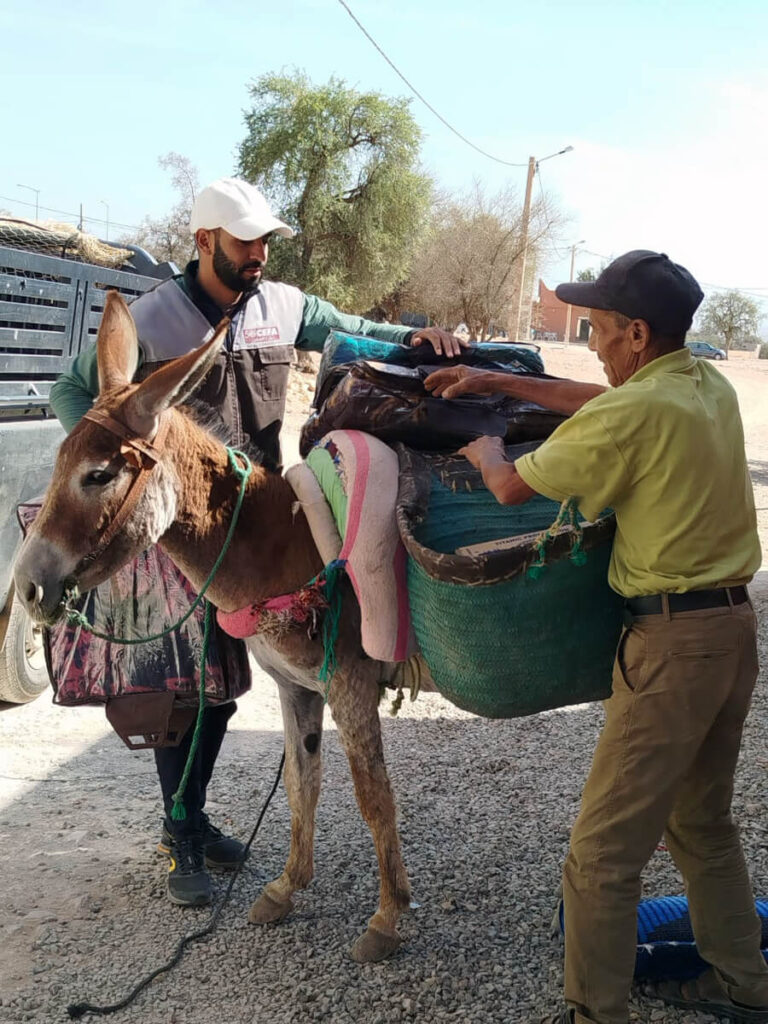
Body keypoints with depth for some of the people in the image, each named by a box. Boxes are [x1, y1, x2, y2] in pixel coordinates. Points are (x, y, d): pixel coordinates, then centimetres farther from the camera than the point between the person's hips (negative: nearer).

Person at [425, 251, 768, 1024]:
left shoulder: (636, 411, -19)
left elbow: (511, 487, -11)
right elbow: (597, 400, 23)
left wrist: (482, 444, 11)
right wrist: (495, 380, 22)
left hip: (672, 641, -10)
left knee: (603, 852, 1)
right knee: (702, 822, 25)